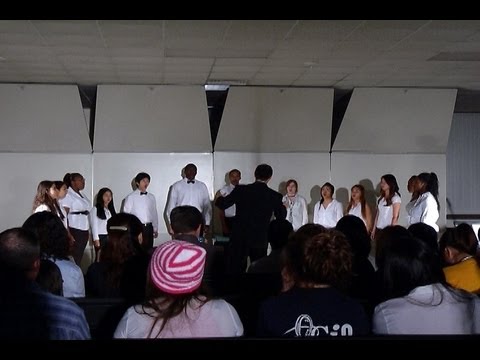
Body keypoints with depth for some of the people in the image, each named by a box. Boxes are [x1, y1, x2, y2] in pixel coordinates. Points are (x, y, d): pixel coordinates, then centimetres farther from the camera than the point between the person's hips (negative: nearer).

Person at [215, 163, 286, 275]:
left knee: (234, 271, 5)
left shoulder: (241, 190, -6)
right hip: (260, 240, 1)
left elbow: (222, 204, -1)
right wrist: (284, 207, 29)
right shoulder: (275, 196, -4)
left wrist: (220, 198, 22)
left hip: (239, 238, 0)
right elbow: (281, 217, 9)